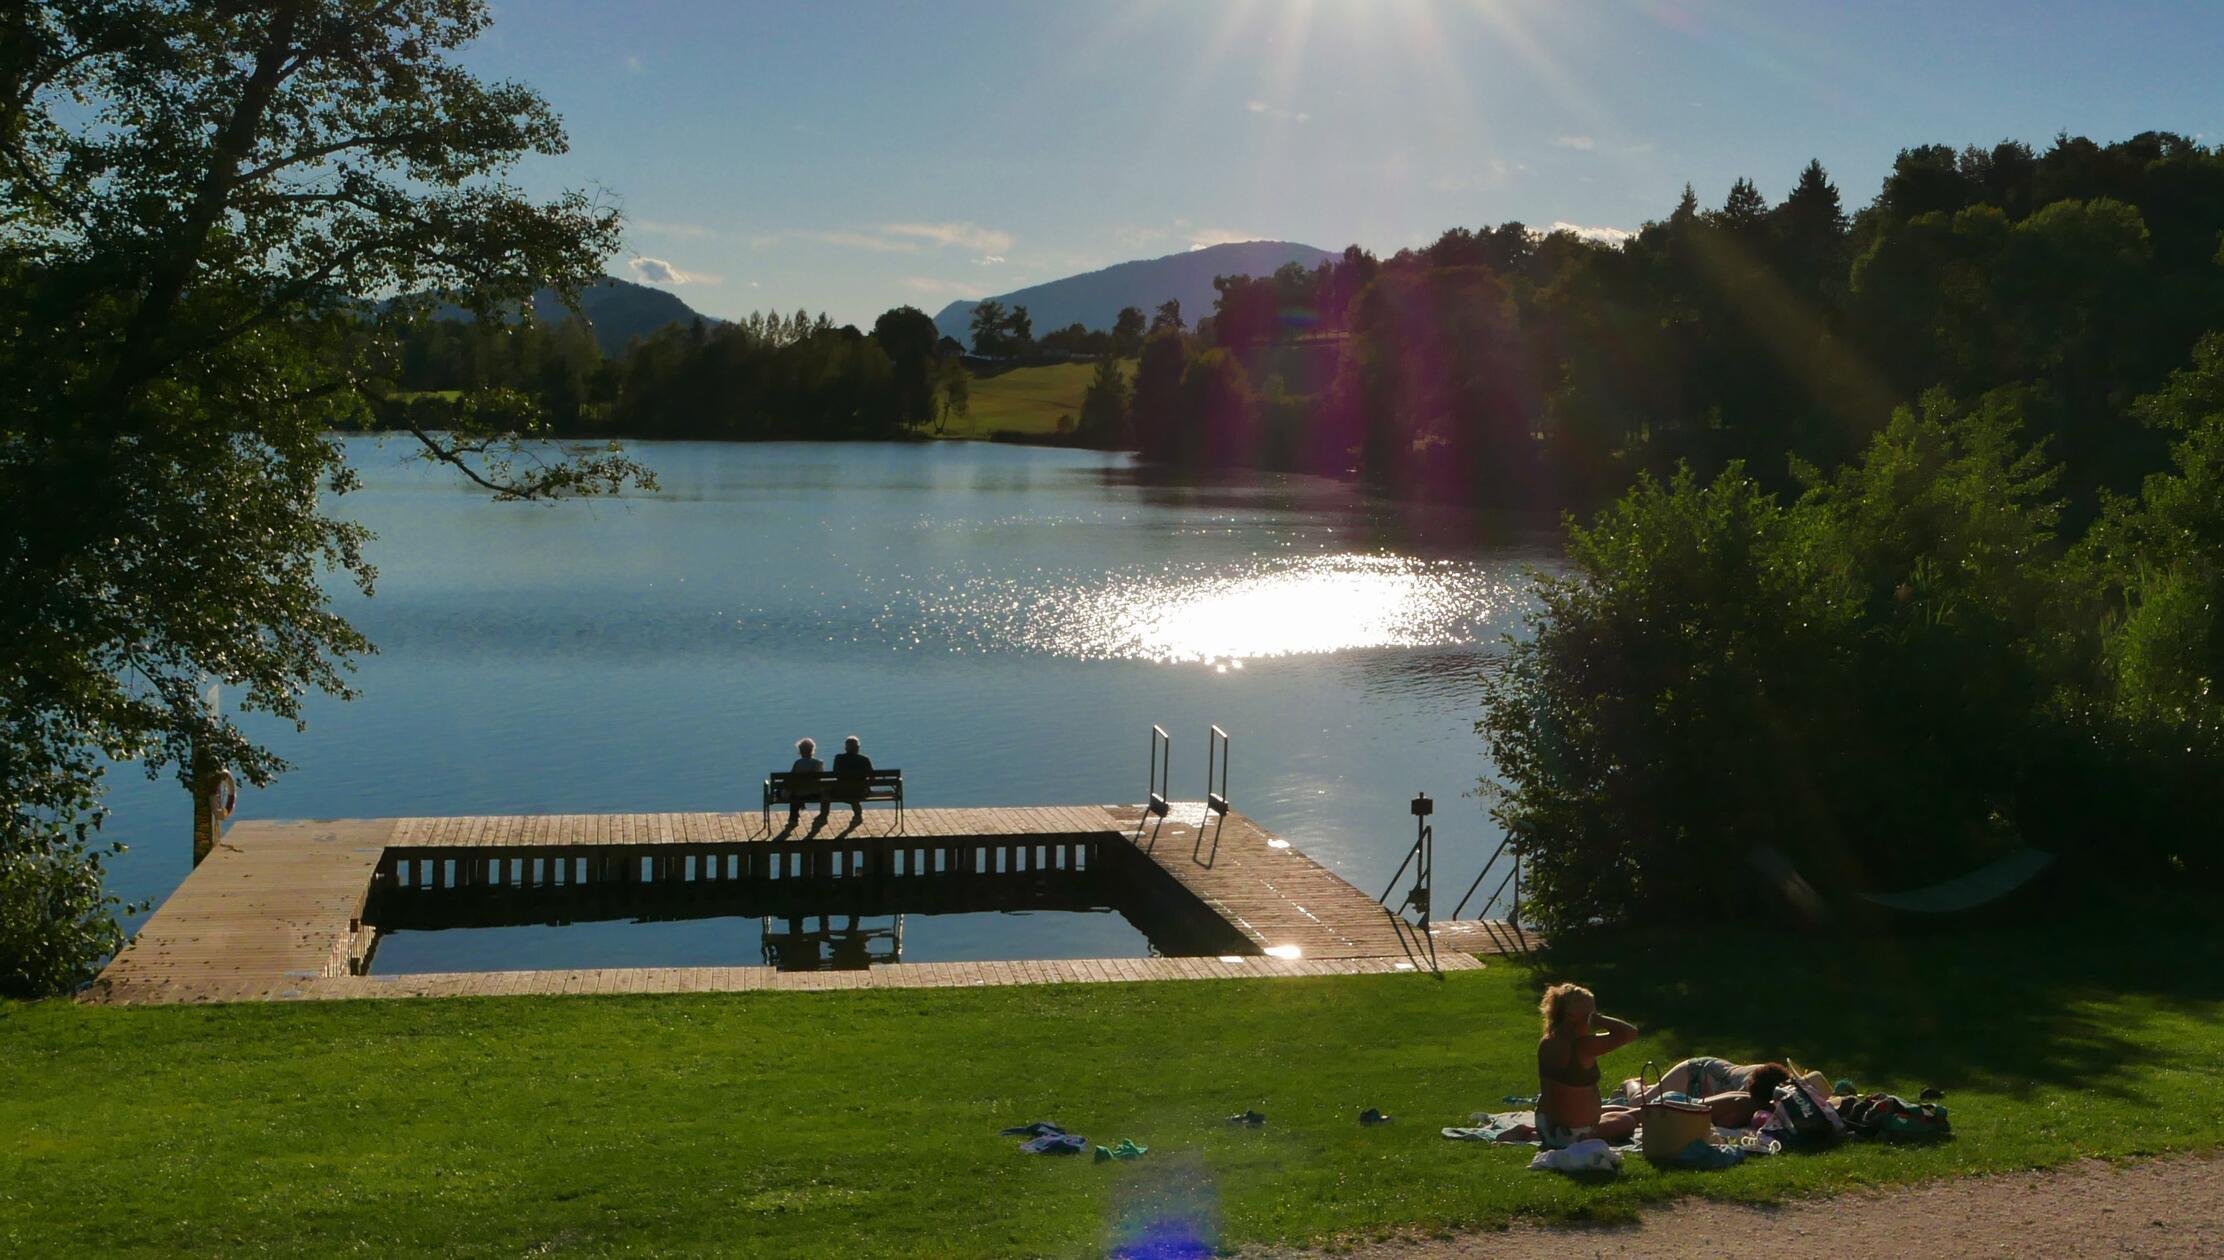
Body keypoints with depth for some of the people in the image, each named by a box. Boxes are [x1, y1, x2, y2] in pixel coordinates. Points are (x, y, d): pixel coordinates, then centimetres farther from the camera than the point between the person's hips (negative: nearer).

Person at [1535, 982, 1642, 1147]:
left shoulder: (1545, 1043, -2)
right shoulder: (1582, 1046, -27)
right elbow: (1630, 1033, -29)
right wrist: (1597, 1020, -20)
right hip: (1572, 1135, -8)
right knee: (1627, 1122, 20)